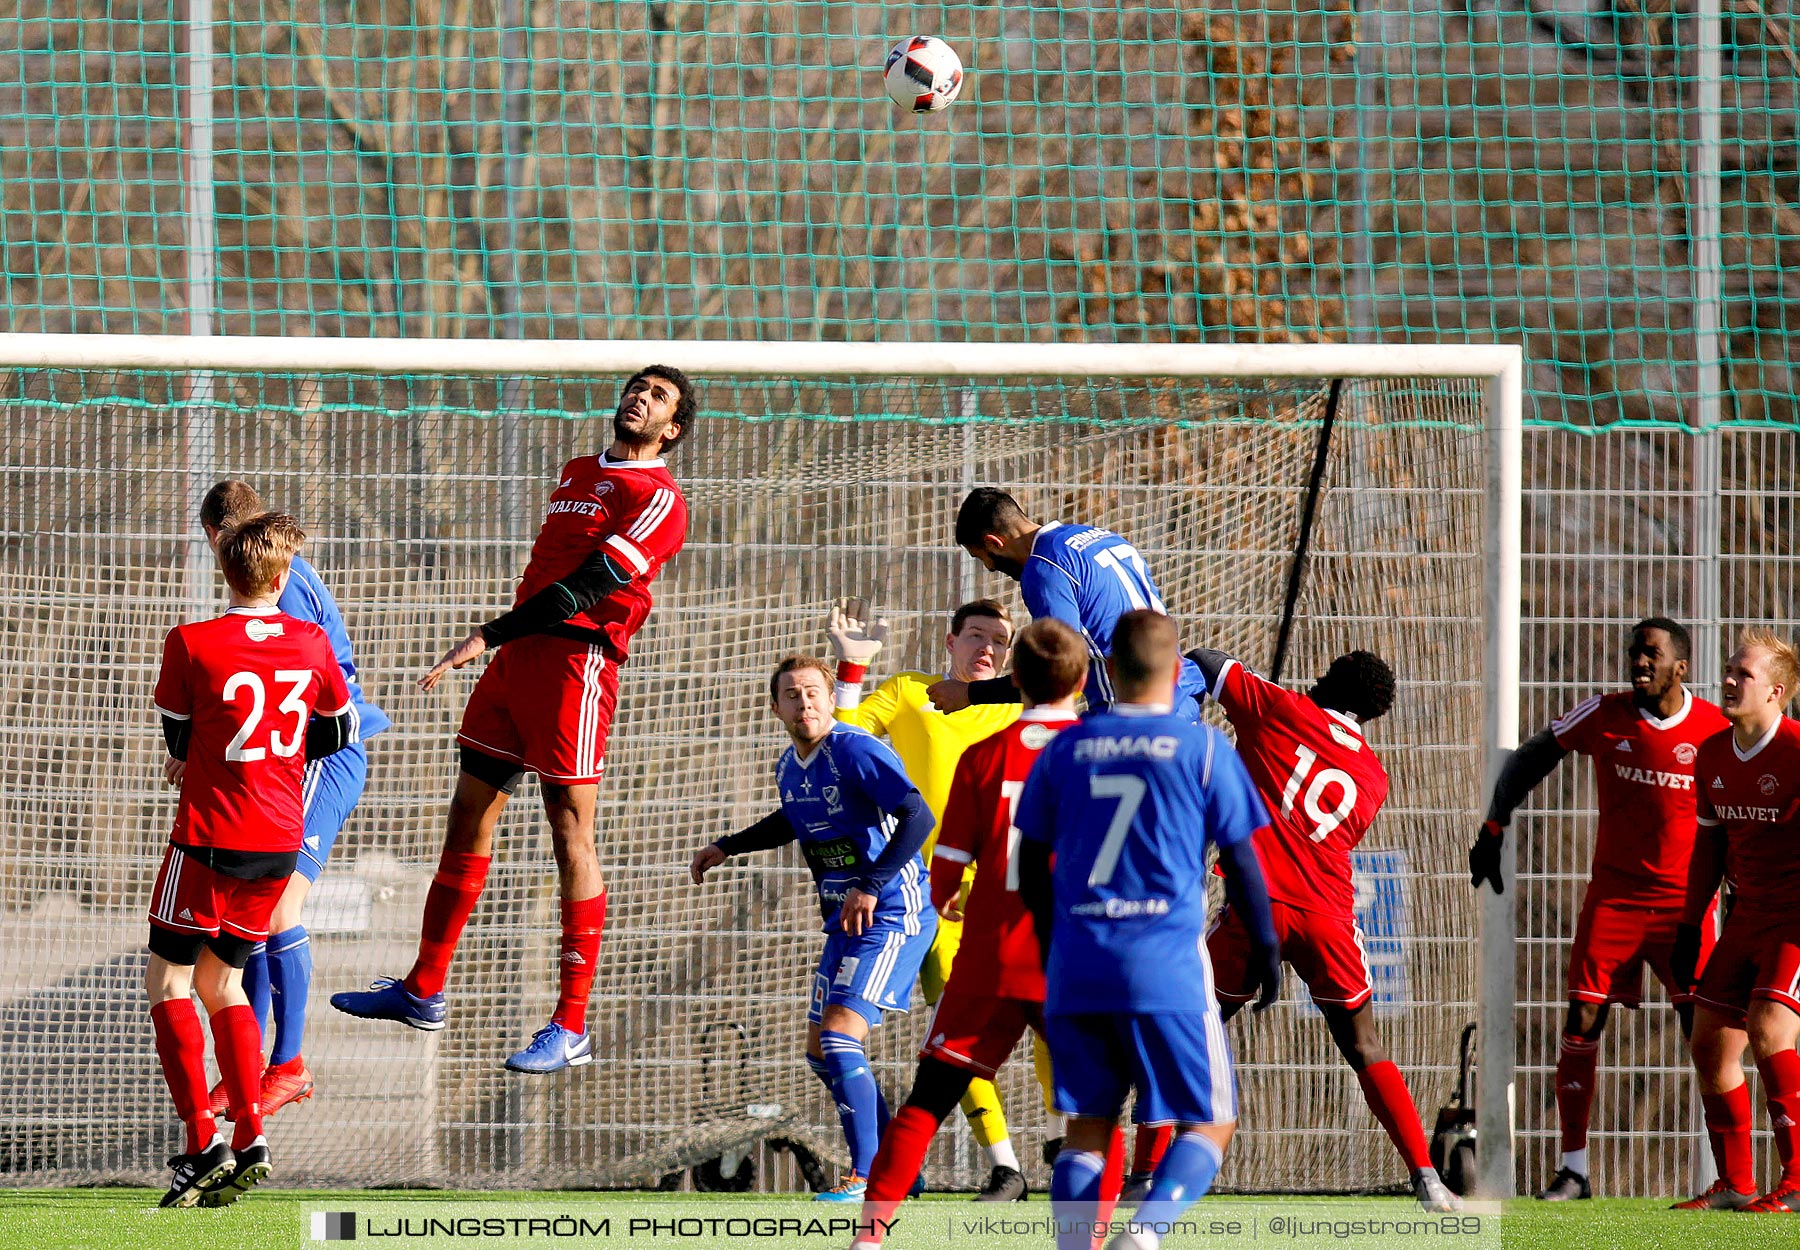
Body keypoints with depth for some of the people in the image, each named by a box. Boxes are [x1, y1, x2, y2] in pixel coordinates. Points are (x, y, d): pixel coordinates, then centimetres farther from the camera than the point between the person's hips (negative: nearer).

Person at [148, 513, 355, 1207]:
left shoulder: (190, 645, -10)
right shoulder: (311, 644, 2)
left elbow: (176, 738, 2)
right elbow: (340, 730, 16)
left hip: (210, 837, -5)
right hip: (281, 839, 5)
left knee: (168, 981, 5)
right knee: (221, 983, 16)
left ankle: (203, 1143, -7)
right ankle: (251, 1141, 5)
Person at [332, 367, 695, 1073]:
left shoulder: (657, 498, -6)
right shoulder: (575, 474, 22)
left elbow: (591, 584, -16)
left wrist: (489, 636, -20)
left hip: (576, 660, -8)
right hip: (516, 656, 8)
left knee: (570, 832, -10)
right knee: (468, 815, 11)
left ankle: (572, 1028, -9)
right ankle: (423, 989, 22)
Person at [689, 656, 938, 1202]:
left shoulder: (855, 751, -17)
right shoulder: (790, 767, 9)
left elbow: (918, 817, -25)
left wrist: (872, 886, -27)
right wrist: (727, 847, 26)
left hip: (891, 915, -9)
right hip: (845, 923, 9)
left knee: (840, 1036, -19)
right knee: (821, 1052, 10)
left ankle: (867, 1177, -12)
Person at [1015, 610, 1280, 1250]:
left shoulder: (1065, 748, 7)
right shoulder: (1203, 749, -1)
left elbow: (1031, 865, 13)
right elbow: (1240, 861, 2)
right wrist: (1265, 946, 15)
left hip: (1075, 969, 3)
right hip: (1168, 969, -3)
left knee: (1087, 1125, 13)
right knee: (1209, 1123, 4)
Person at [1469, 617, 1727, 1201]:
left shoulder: (1715, 731, -4)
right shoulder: (1605, 715, -3)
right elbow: (1528, 759, 8)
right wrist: (1492, 829, 2)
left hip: (1684, 900, -1)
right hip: (1613, 891, 1)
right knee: (1583, 1020, -6)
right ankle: (1573, 1168, 2)